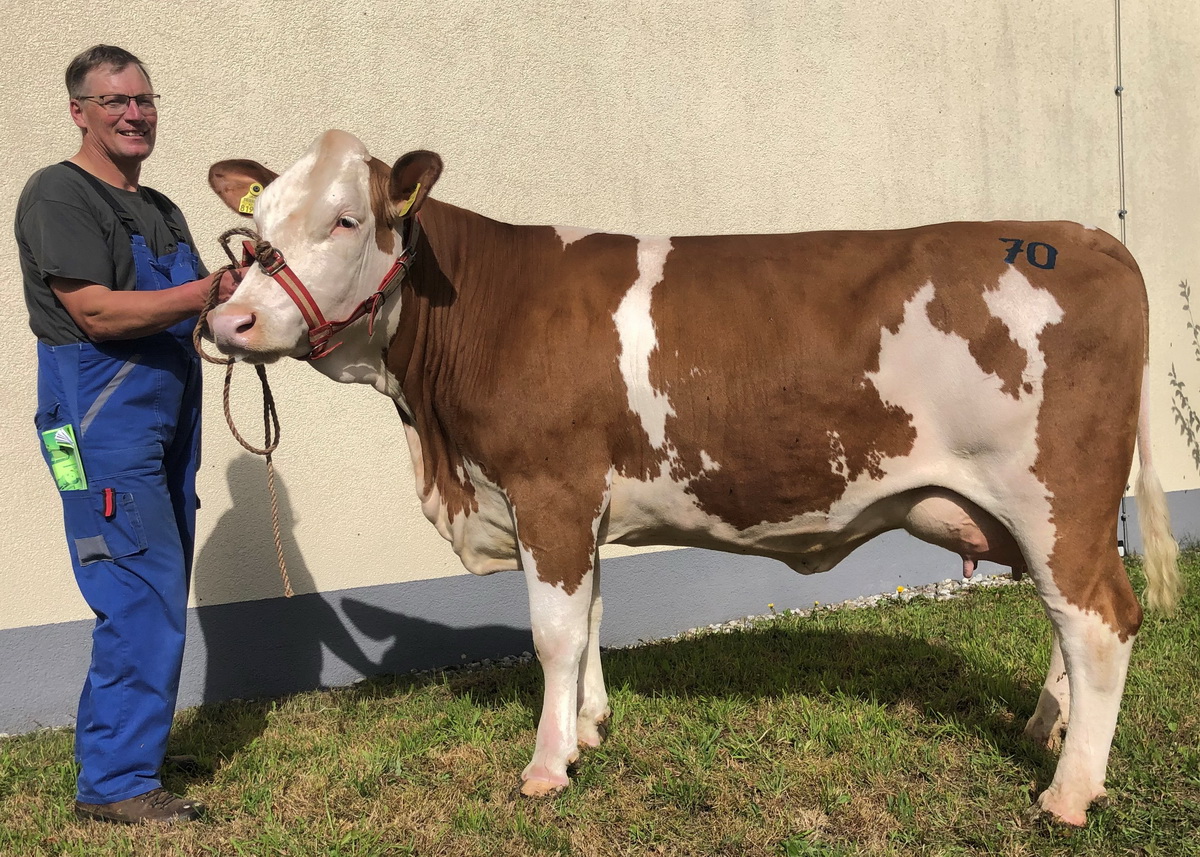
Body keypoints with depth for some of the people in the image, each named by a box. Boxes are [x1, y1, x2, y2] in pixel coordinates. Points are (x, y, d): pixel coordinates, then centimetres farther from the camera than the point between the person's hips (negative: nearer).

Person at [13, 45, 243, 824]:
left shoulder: (161, 210, 18)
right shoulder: (58, 195, -7)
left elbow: (192, 315, 19)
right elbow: (97, 313, -18)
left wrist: (245, 291, -1)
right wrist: (213, 291, -22)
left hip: (168, 422, 8)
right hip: (102, 421, -8)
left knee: (157, 599, 11)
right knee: (143, 599, -10)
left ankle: (122, 746, 24)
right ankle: (115, 782, 0)